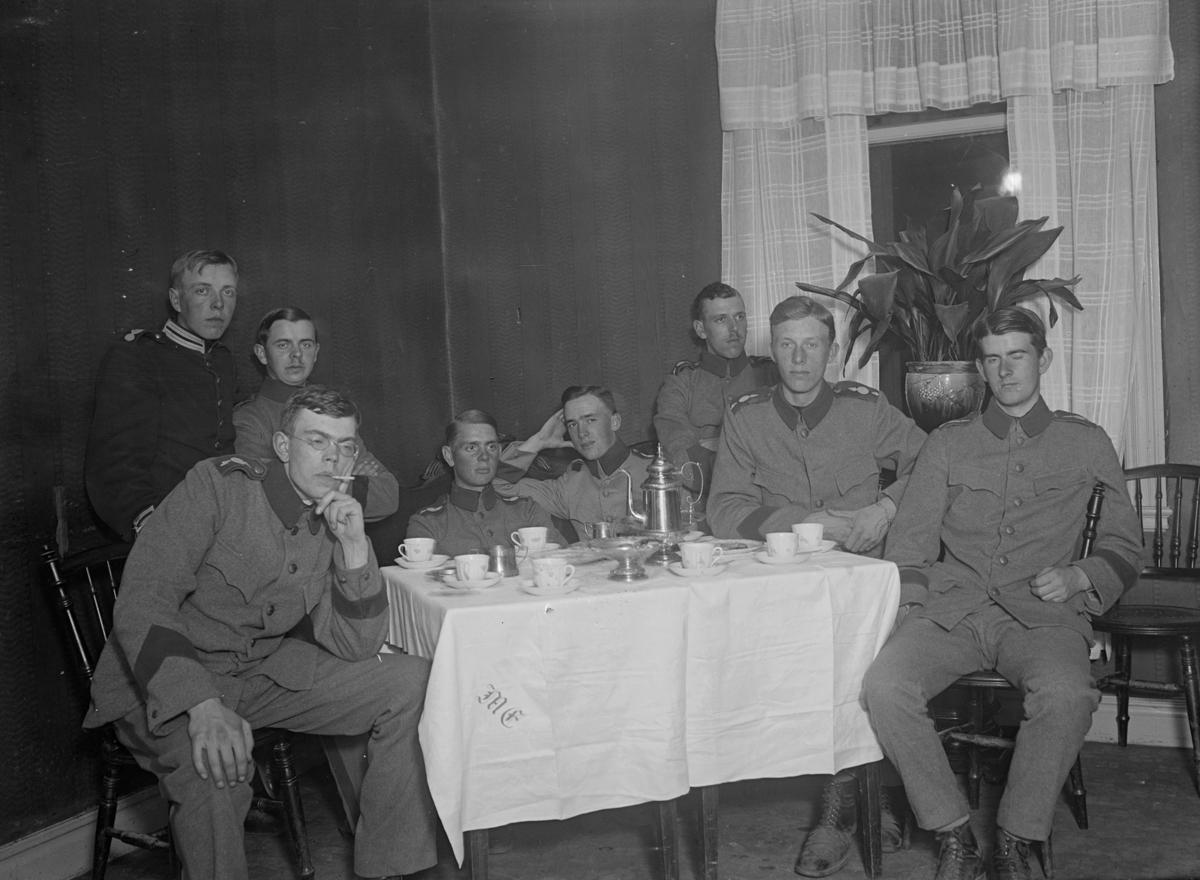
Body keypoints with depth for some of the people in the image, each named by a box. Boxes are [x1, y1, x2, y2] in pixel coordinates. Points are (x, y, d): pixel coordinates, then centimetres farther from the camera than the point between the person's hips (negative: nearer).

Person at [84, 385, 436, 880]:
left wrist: (354, 547, -16)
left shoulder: (334, 523, 3)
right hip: (167, 683, -6)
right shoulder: (219, 484, -15)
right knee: (215, 766, -39)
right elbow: (141, 606, -24)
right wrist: (204, 705, -37)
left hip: (264, 673, 6)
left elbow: (355, 650, -2)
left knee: (413, 682, -7)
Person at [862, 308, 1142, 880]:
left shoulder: (1086, 444, 17)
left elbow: (1123, 550, 19)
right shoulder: (947, 444, 19)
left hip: (1043, 615, -1)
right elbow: (908, 544, 14)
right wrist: (907, 616, -3)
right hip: (952, 612, 2)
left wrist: (1078, 575, -3)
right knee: (883, 683, -29)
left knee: (1066, 693, -35)